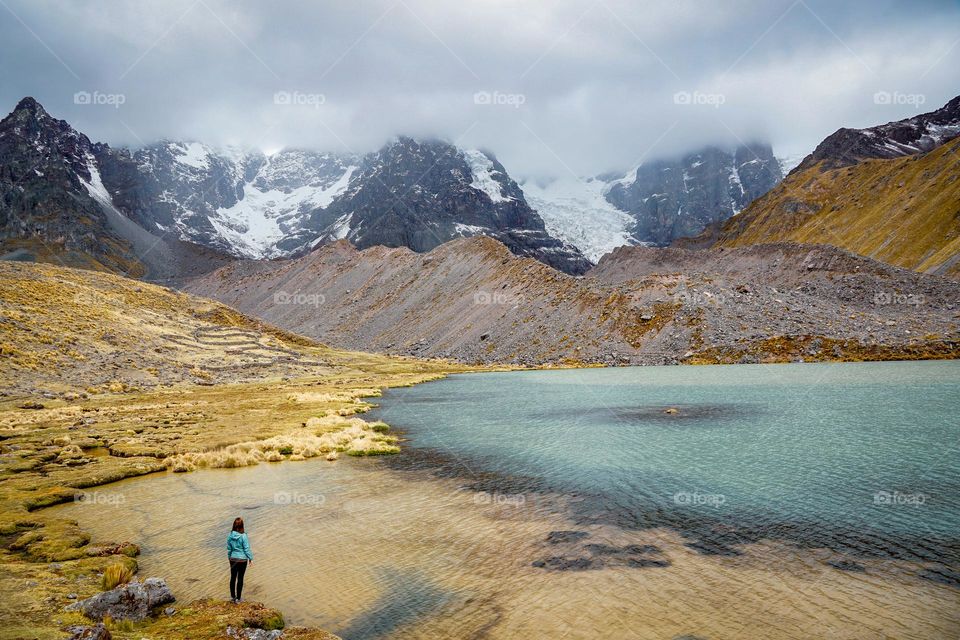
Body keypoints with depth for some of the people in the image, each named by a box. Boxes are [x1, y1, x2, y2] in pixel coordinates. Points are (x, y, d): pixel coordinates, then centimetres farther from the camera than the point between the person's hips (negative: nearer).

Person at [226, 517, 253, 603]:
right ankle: (238, 598, 12)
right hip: (242, 559, -4)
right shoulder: (243, 536, -19)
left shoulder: (230, 535, -6)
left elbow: (229, 548, 4)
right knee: (240, 578, 6)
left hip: (233, 559, 4)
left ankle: (232, 596, 26)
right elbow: (247, 549, -12)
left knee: (233, 577, 16)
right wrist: (250, 558, 0)